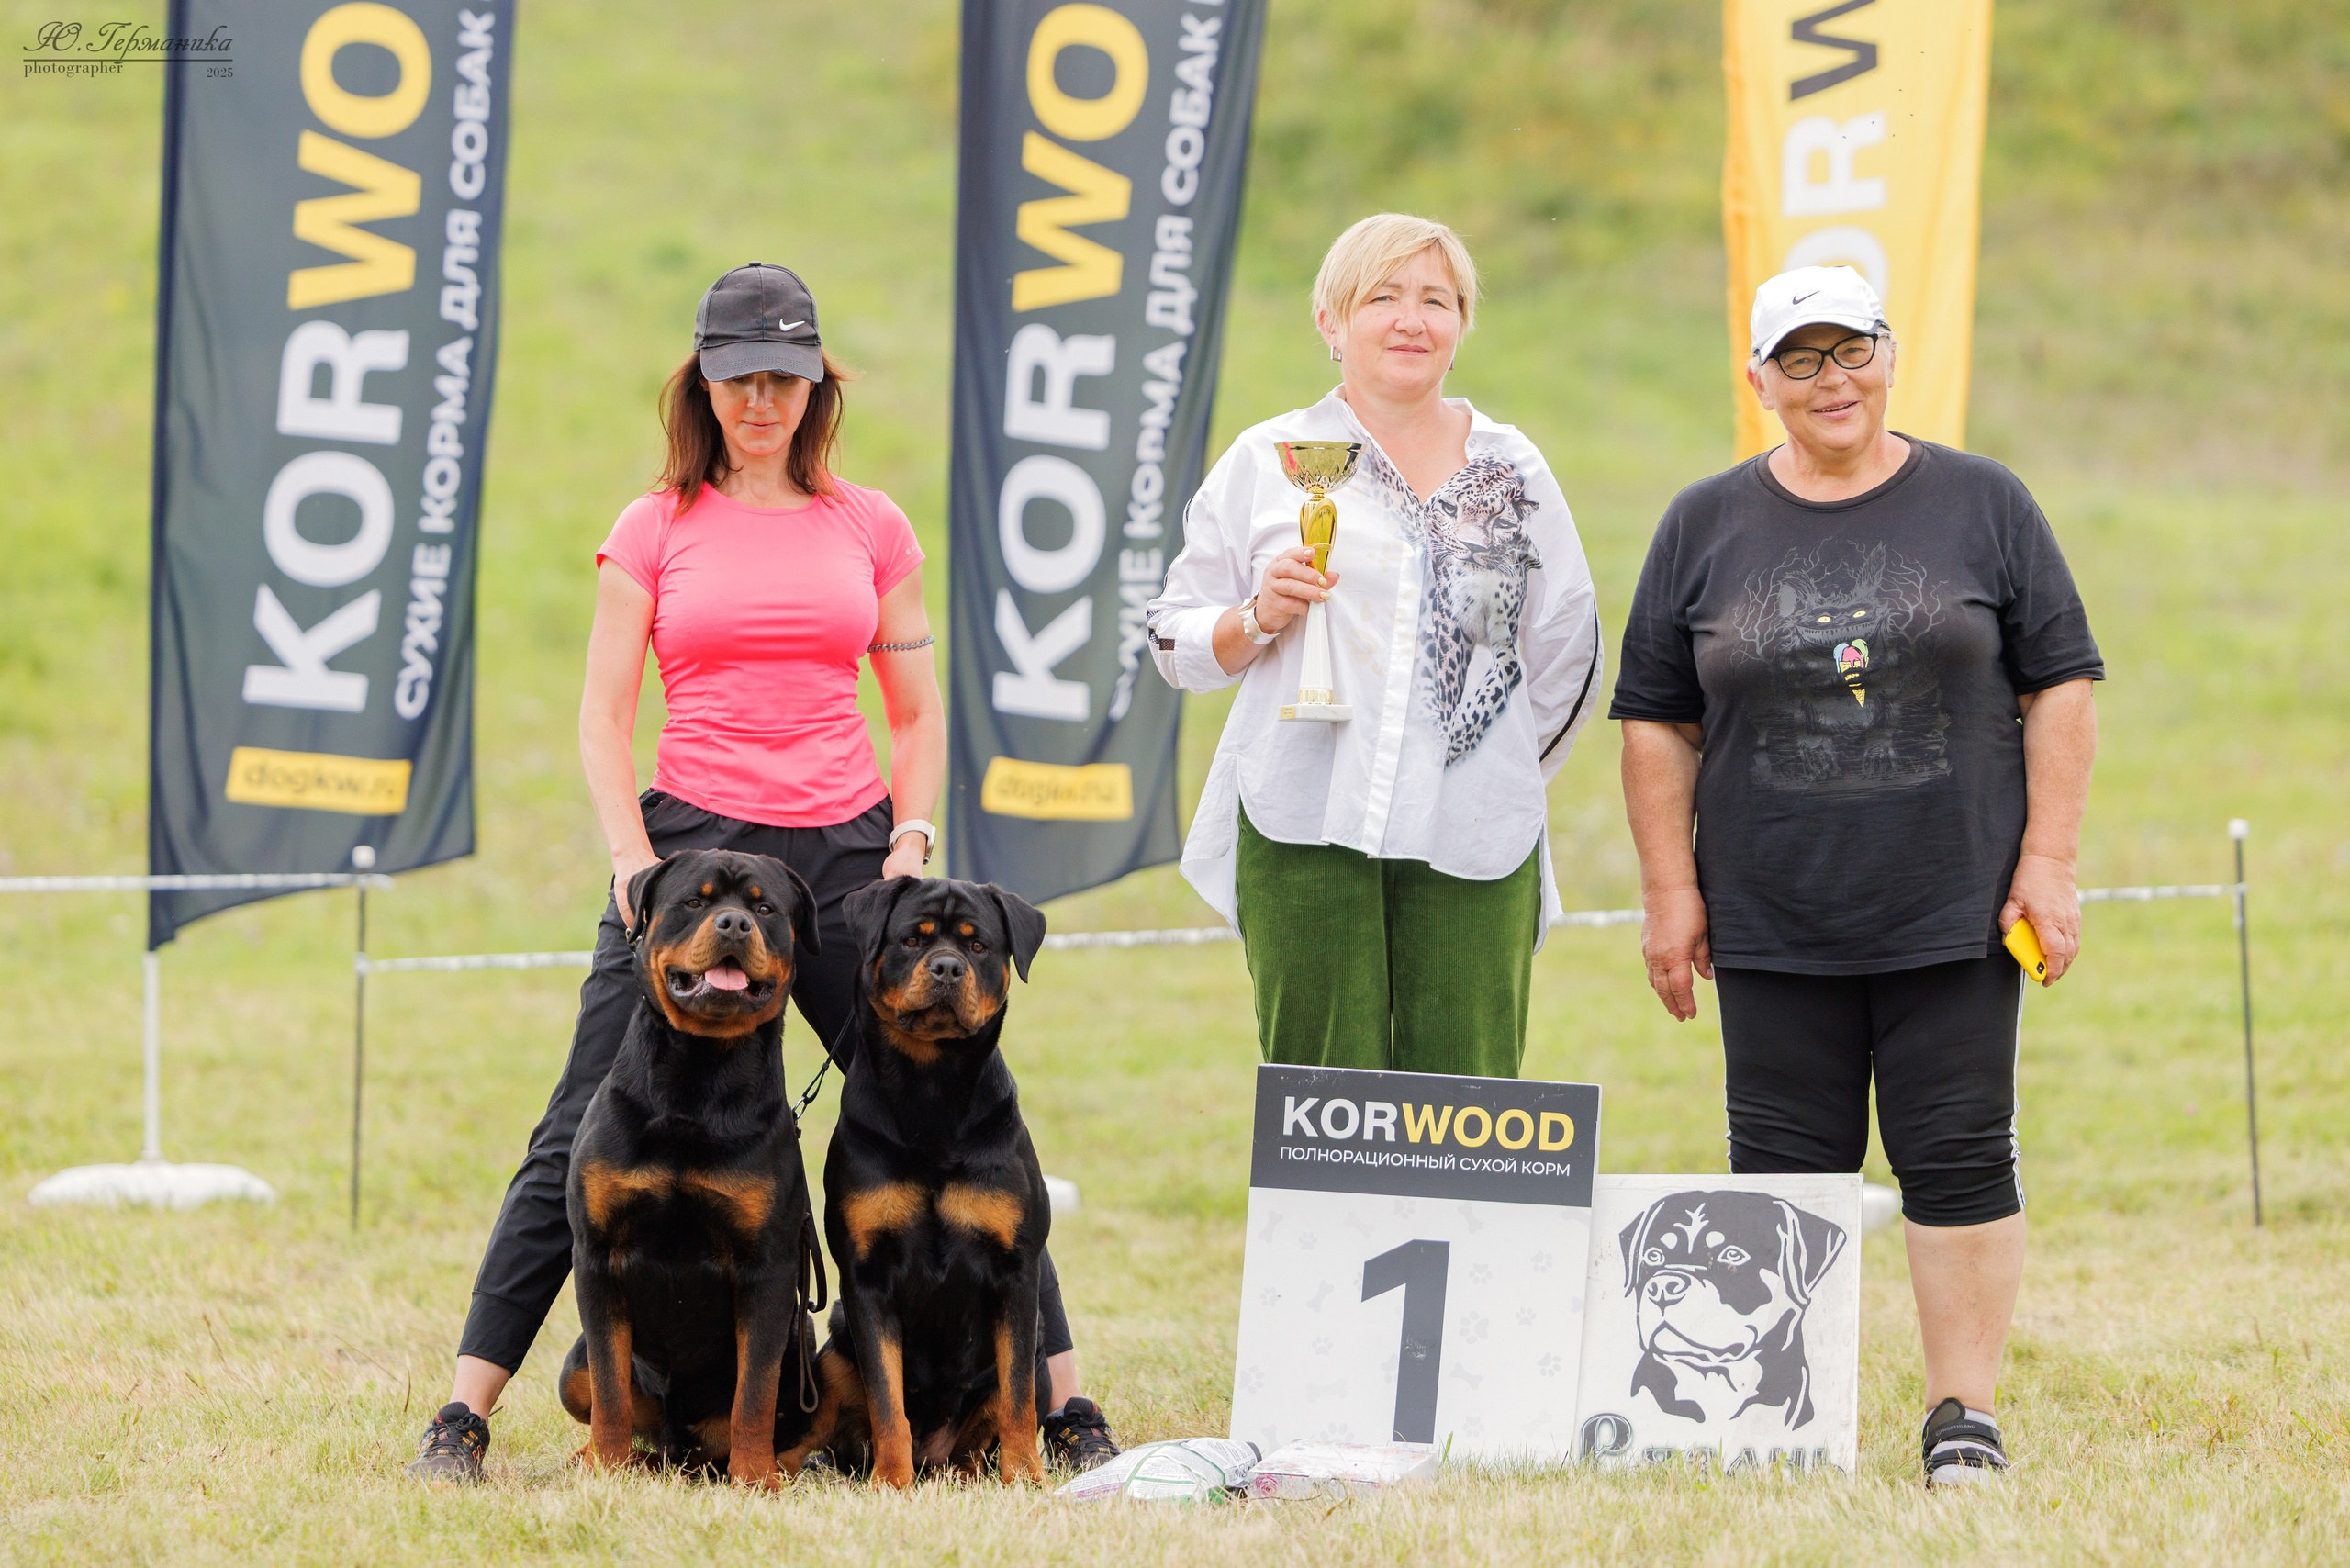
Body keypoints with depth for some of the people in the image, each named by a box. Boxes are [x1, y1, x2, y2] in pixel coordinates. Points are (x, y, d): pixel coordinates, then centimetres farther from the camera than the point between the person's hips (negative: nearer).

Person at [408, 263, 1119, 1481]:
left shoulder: (870, 526, 10)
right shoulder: (656, 529, 6)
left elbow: (919, 714, 14)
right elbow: (602, 719, 4)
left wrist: (912, 842, -2)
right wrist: (635, 864, -9)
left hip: (848, 853, 1)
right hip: (693, 839, -1)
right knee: (586, 1139, -6)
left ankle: (1065, 1403, 8)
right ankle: (464, 1411, -2)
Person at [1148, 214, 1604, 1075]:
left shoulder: (1511, 470, 13)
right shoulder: (1268, 462, 9)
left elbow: (1567, 648, 21)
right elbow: (1175, 641, 10)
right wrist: (1259, 616, -8)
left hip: (1474, 840, 1)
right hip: (1306, 834, -1)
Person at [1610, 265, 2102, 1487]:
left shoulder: (1984, 506, 5)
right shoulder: (1704, 527, 8)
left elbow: (2059, 691, 4)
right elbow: (1657, 723, 9)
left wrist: (2048, 862, -4)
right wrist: (1669, 888, 2)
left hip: (1954, 914, -1)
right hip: (1772, 919, 1)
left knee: (1961, 1158, -2)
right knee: (1786, 1169, 2)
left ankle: (1963, 1412, 4)